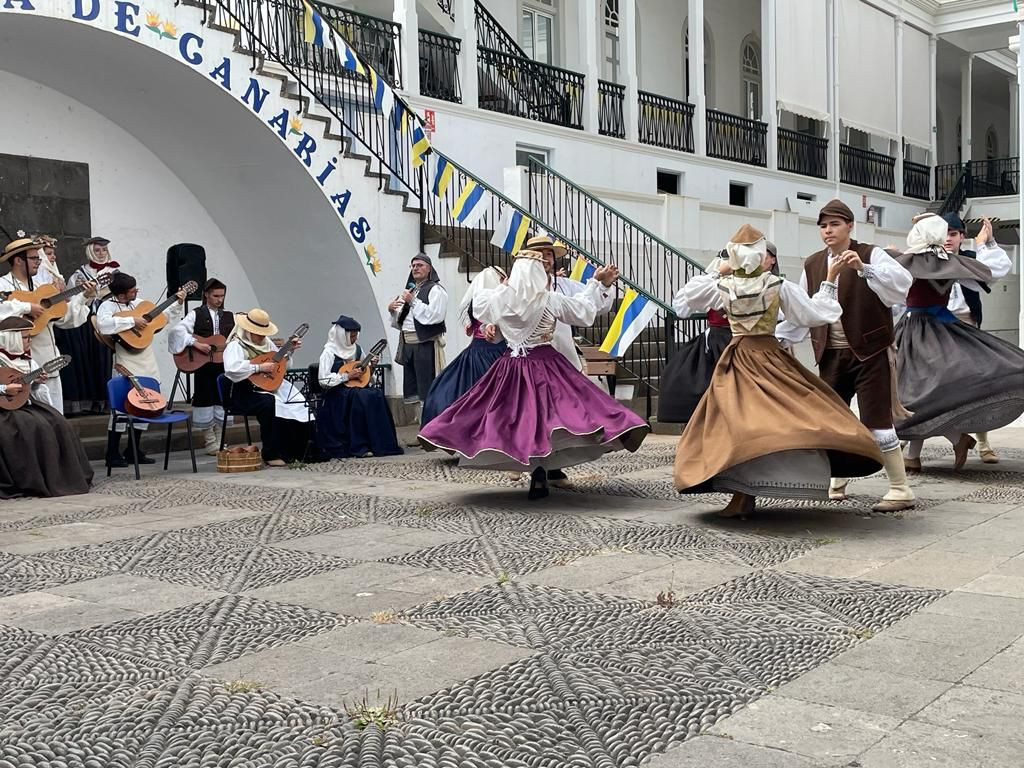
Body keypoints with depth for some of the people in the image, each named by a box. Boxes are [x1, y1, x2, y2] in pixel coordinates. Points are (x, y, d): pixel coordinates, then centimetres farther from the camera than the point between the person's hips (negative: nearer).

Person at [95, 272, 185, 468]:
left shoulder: (138, 303, 14)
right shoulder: (108, 306, -9)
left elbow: (163, 318, 26)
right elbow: (103, 325, -31)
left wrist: (178, 303, 14)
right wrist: (132, 321, -26)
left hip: (147, 362, 8)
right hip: (126, 365, -8)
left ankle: (134, 451, 22)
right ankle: (113, 454, 0)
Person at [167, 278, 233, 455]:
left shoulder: (229, 317, 13)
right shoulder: (196, 314, 1)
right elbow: (178, 329, -14)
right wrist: (195, 343, -23)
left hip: (224, 365, 3)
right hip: (203, 366, -3)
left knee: (222, 401, 5)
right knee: (205, 400, 1)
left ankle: (220, 442, 14)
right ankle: (211, 443, 9)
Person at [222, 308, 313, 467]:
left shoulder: (265, 342, 13)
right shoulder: (235, 345, -12)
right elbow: (232, 369, -32)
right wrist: (259, 367, -29)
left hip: (270, 386, 8)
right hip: (244, 394, -8)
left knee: (299, 405, -14)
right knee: (270, 404, -36)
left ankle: (294, 453, -6)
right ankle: (272, 456, -26)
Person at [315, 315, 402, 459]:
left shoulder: (357, 349, 13)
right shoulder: (329, 352, -7)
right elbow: (323, 380, -15)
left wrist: (371, 366, 4)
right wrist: (347, 376, -17)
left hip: (356, 388, 6)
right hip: (337, 393, -6)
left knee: (376, 395, -23)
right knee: (361, 397, -33)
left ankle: (381, 444, -22)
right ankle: (360, 447, -28)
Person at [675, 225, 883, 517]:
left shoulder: (723, 286, -3)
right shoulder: (778, 286, -9)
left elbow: (689, 294, 16)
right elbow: (815, 314, -2)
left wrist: (717, 270, 20)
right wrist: (831, 278, 4)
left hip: (735, 362, 3)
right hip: (769, 358, -2)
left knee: (738, 422, 4)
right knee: (789, 416, 2)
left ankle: (742, 496, 0)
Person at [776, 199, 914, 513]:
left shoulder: (871, 254, -6)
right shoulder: (812, 265, 9)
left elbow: (903, 283, -23)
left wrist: (864, 268, -34)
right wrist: (779, 337, 12)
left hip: (869, 352, -5)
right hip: (831, 354, 6)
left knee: (877, 421, -8)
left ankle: (900, 490, 3)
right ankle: (838, 480, 32)